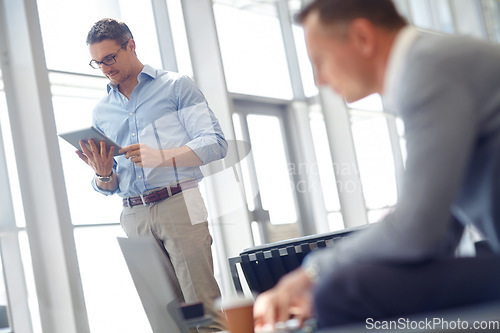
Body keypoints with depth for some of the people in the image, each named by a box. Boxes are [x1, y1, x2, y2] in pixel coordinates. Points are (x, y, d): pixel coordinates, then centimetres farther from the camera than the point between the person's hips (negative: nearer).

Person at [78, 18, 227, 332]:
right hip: (134, 217, 4)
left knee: (202, 304, -10)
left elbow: (216, 143, -3)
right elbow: (107, 188, 22)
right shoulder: (101, 111, 21)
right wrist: (103, 174, -2)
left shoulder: (175, 86, 8)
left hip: (178, 204, -4)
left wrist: (163, 156, -17)